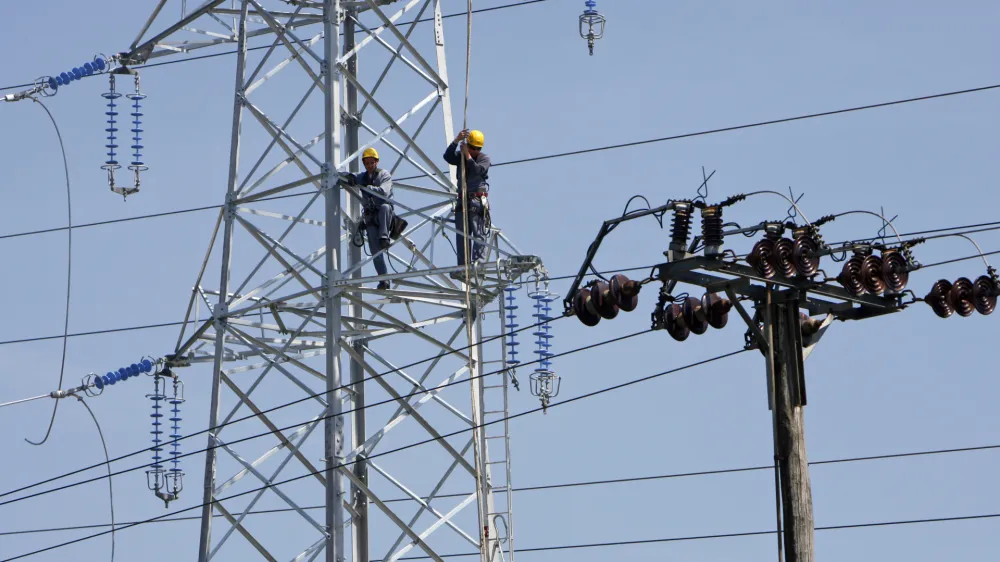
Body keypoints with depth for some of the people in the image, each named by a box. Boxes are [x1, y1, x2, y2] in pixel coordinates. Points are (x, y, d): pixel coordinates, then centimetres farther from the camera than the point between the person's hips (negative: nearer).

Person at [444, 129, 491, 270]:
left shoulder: (484, 159, 4)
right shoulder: (461, 156, 14)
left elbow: (477, 170, -16)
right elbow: (448, 157, -7)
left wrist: (468, 155, -12)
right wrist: (456, 141, -17)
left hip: (477, 201, -4)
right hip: (463, 200, 4)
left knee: (478, 234, -12)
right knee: (461, 235, 1)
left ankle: (477, 262, -19)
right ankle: (462, 266, 0)